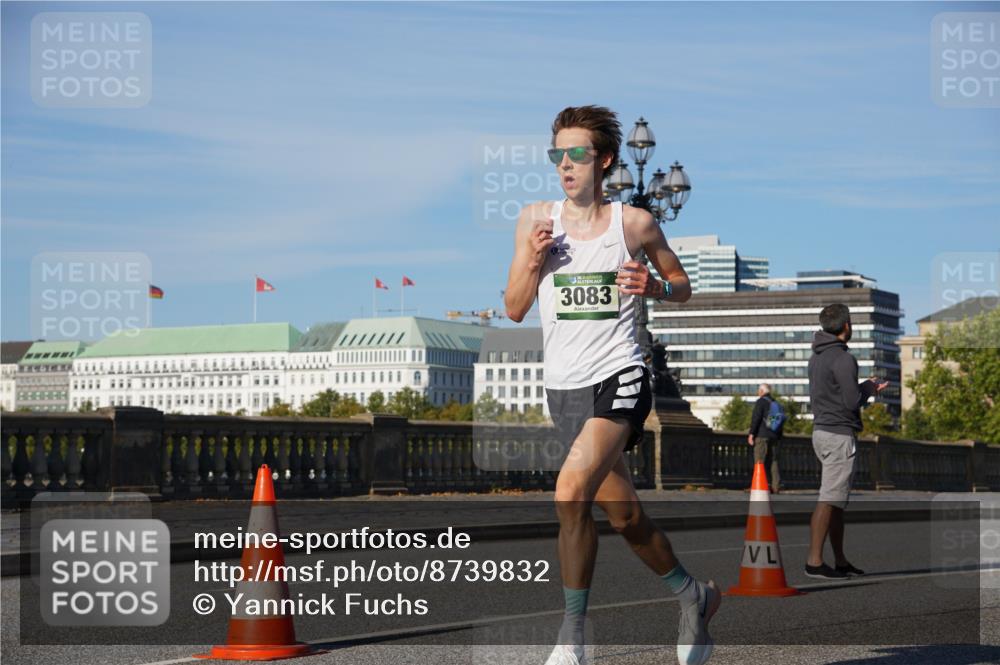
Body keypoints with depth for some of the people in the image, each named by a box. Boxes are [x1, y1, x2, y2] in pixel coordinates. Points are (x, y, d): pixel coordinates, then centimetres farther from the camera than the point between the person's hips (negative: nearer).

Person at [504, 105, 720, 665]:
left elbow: (683, 286, 13)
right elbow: (514, 309, 8)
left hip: (618, 377, -4)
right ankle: (695, 596, 36)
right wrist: (534, 262, -10)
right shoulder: (536, 219, 6)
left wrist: (654, 286, -9)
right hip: (564, 387, 4)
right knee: (625, 516, 12)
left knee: (571, 492, -25)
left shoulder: (635, 223, 0)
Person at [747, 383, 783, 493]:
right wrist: (778, 438, 23)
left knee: (760, 461, -8)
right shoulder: (777, 404, 19)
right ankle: (776, 487, 2)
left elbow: (756, 418, -14)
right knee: (773, 462, 7)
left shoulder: (761, 402, -5)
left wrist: (751, 433, -13)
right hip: (774, 437, 7)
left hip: (762, 436, -7)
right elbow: (781, 422, 21)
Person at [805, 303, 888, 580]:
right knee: (829, 500, -9)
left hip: (821, 430, 9)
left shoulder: (816, 357, 13)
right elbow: (852, 402, -18)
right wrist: (869, 388, 2)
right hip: (839, 435, -9)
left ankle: (840, 561, 18)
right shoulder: (843, 359, -15)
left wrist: (865, 387, 17)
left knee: (837, 500, 14)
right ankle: (814, 561, -11)